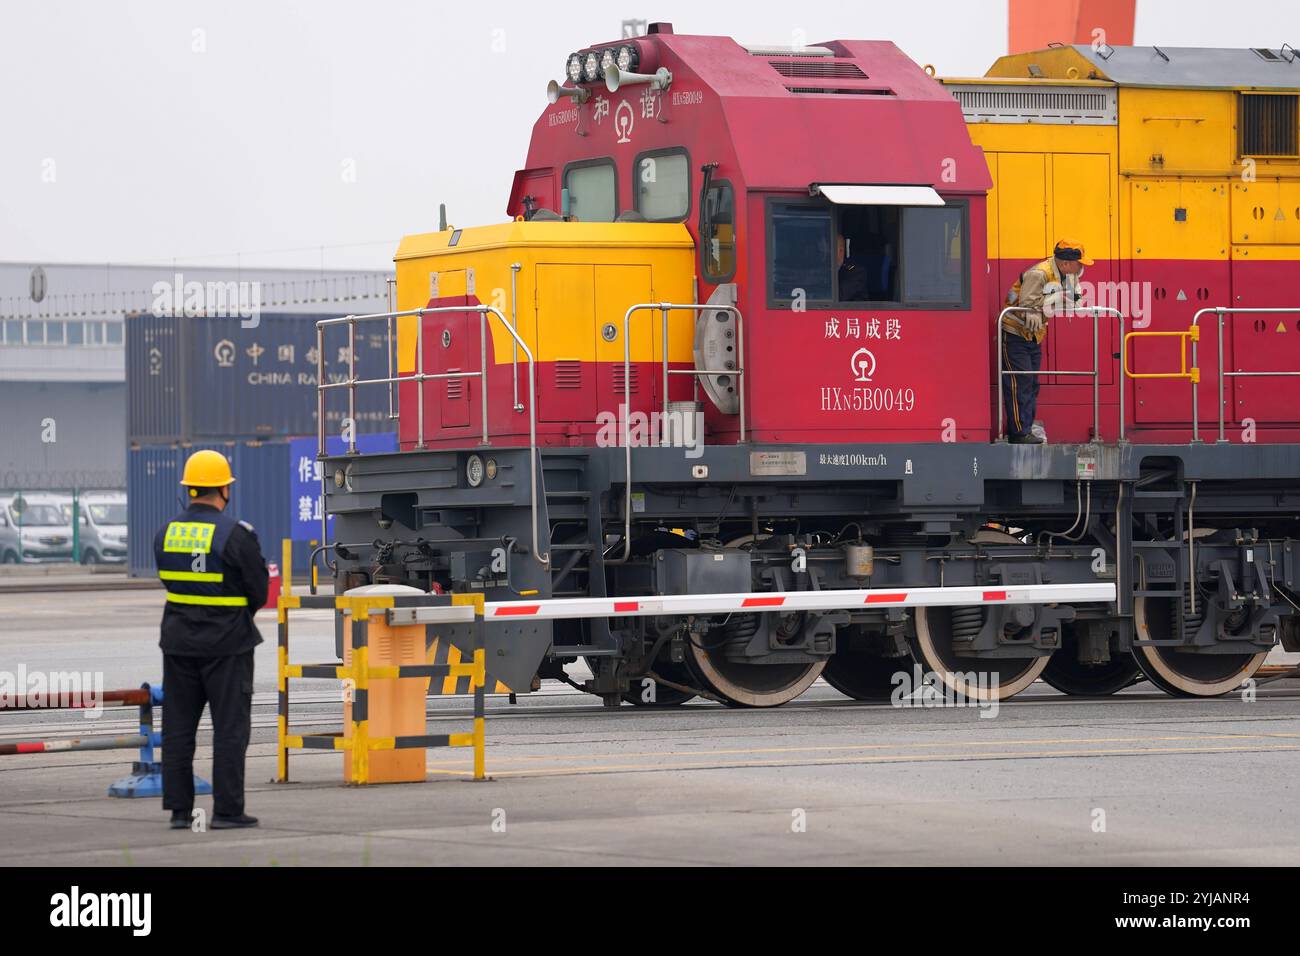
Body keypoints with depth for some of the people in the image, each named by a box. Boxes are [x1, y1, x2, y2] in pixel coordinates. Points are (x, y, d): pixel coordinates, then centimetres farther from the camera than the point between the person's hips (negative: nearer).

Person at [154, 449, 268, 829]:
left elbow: (172, 583, 10)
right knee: (230, 727, 0)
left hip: (179, 641, 5)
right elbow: (259, 590, -8)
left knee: (178, 727, 9)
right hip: (227, 643, -5)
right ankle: (227, 810, -2)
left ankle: (179, 809, 9)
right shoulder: (235, 534, -14)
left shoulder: (166, 533, 4)